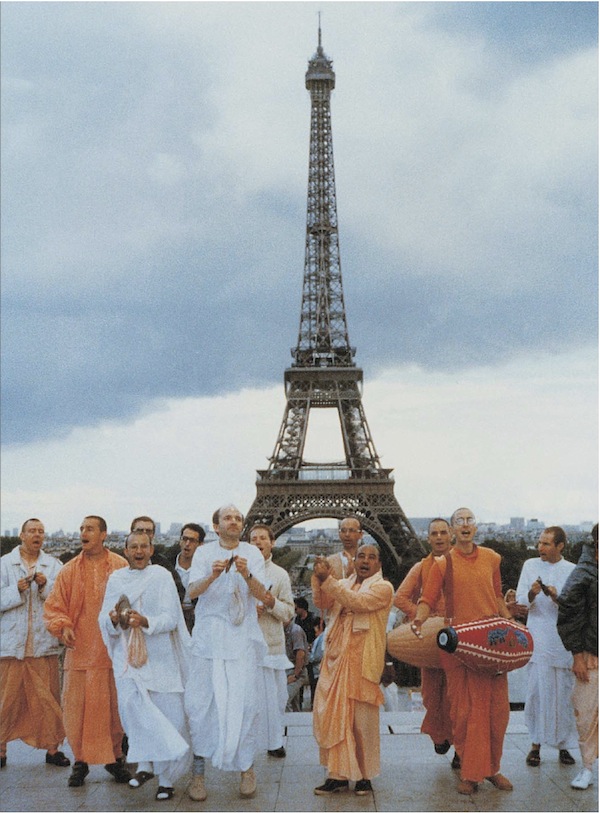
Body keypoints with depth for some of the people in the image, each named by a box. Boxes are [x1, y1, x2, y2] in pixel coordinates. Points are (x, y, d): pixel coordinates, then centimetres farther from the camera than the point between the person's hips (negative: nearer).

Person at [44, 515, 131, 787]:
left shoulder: (121, 567, 2)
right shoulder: (69, 571, 5)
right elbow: (53, 607, 6)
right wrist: (62, 627, -11)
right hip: (80, 651, 1)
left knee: (115, 707, 5)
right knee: (77, 708, 0)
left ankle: (114, 757, 21)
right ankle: (80, 761, 15)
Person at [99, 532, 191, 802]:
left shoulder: (161, 576, 0)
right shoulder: (115, 579, 9)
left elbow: (171, 617, -8)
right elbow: (104, 619, 5)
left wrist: (146, 622, -26)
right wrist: (114, 619, -18)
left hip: (159, 655, -2)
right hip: (127, 655, 2)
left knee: (167, 715, -3)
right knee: (130, 702, -20)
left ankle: (167, 777, 7)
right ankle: (145, 764, -9)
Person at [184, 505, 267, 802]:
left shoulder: (252, 553, 6)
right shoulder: (204, 552, 5)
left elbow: (261, 594, -4)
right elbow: (192, 591, -7)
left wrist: (246, 575, -23)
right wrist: (212, 576, -27)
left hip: (243, 636, 0)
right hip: (208, 635, 0)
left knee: (245, 701, -2)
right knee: (201, 701, -2)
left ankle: (247, 767, 11)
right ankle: (198, 771, 6)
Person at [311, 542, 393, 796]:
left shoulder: (383, 587, 0)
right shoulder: (342, 584, 19)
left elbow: (358, 601, -16)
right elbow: (322, 603, 3)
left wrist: (327, 580, -18)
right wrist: (320, 578, -12)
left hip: (363, 661, -5)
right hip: (336, 658, 5)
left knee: (362, 720, 0)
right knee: (333, 715, 1)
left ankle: (364, 775, 12)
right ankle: (339, 774, 9)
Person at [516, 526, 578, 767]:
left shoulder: (572, 571, 4)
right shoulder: (530, 565, 8)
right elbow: (520, 601, 5)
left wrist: (557, 598, -19)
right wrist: (531, 594, -17)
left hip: (564, 641, 0)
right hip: (538, 638, 0)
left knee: (564, 693, 1)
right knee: (537, 691, -4)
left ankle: (563, 744, 12)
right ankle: (536, 744, 4)